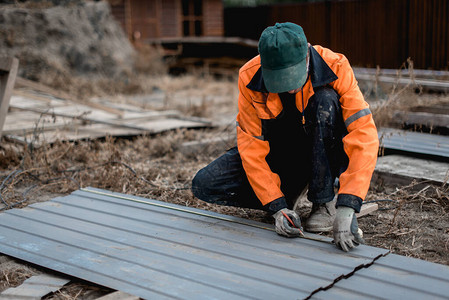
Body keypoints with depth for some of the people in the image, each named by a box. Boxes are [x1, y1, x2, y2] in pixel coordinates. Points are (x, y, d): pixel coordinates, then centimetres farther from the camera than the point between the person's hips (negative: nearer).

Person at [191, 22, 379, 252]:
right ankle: (286, 195, 2)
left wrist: (347, 206, -44)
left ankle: (325, 202, -19)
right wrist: (277, 206, -28)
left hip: (325, 154, -1)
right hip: (276, 151, 1)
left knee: (325, 99, -34)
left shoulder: (334, 68, -27)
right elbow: (252, 146, -19)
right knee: (204, 185, -18)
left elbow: (364, 134, -35)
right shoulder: (250, 78, -22)